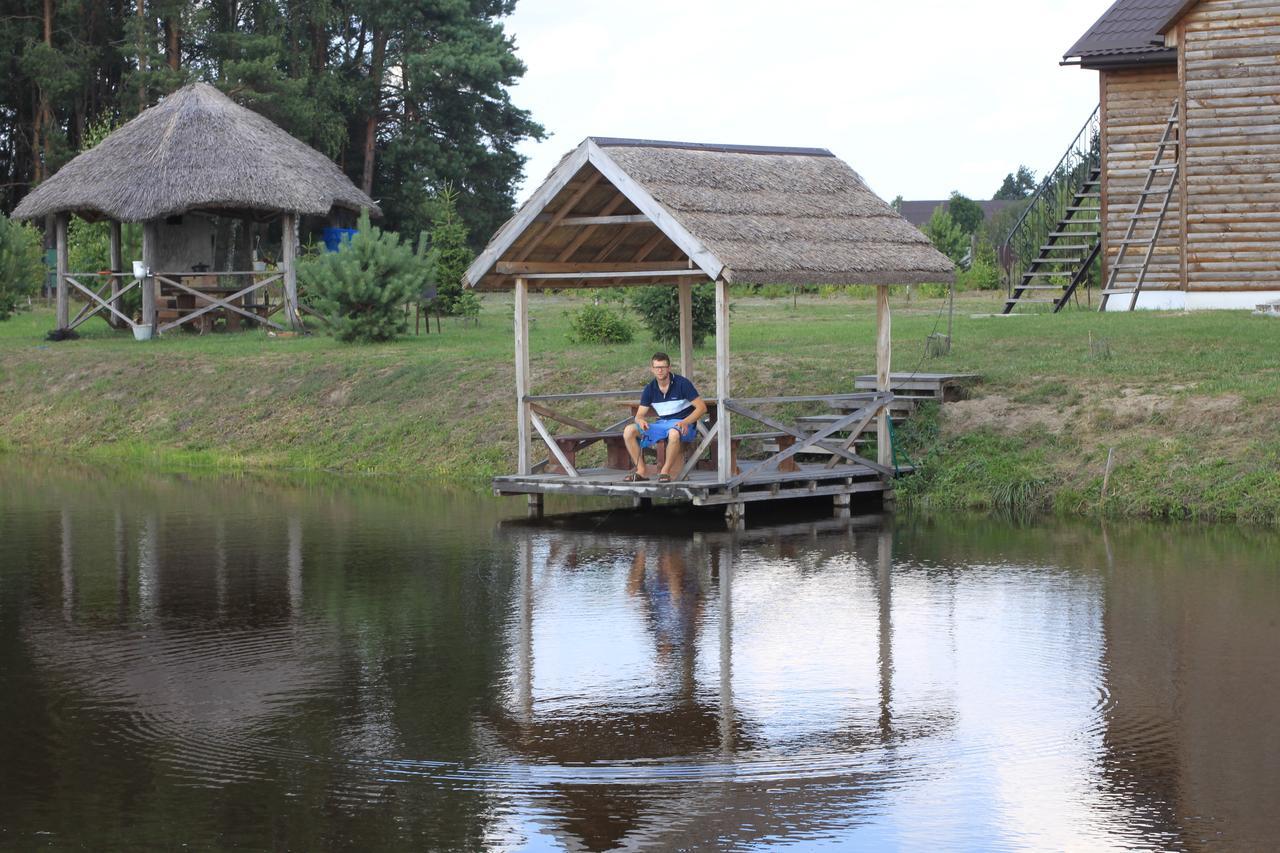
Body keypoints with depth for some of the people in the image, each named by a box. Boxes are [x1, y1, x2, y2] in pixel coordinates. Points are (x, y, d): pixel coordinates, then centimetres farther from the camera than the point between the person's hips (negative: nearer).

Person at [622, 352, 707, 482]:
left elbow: (701, 407, -11)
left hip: (682, 424, -5)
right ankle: (642, 471, -12)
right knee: (629, 430, -14)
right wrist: (641, 420, -21)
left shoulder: (682, 383, -9)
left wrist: (685, 422, -26)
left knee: (674, 433, -43)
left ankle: (666, 471, -25)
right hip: (662, 423, 5)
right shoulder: (650, 389, 5)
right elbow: (639, 415, 6)